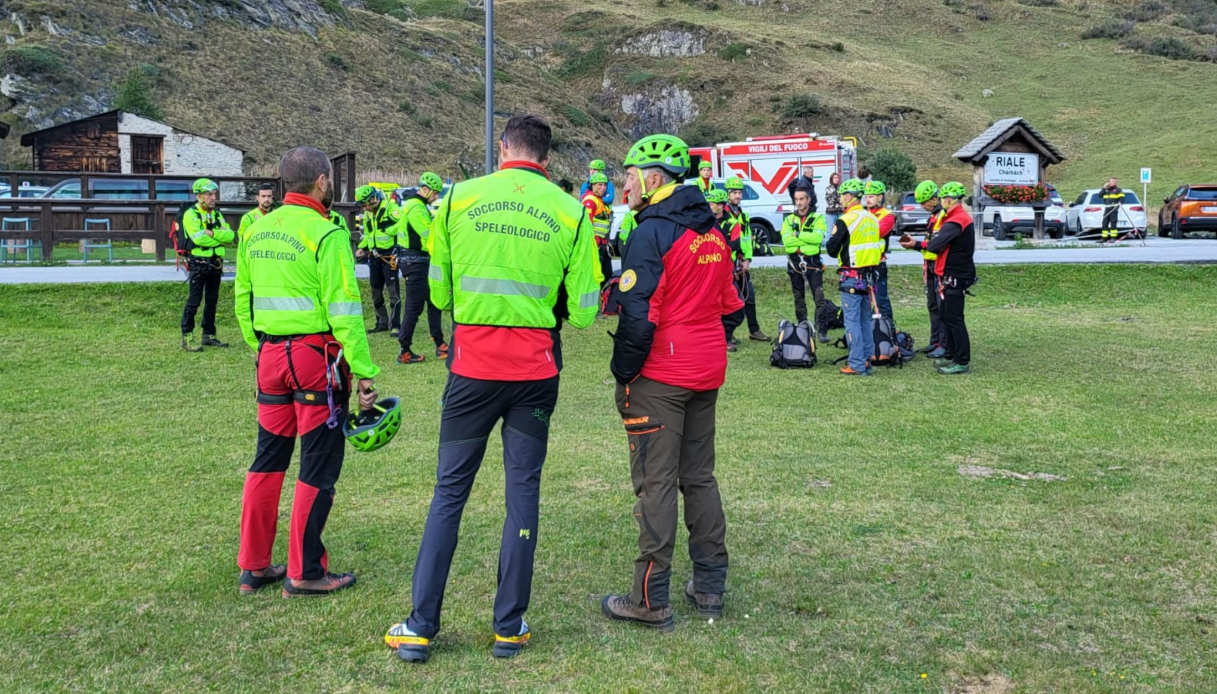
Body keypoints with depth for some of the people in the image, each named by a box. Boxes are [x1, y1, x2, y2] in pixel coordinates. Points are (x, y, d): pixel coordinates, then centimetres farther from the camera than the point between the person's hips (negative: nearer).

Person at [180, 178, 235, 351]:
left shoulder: (217, 214, 13)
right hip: (199, 263, -7)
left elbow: (230, 235, -1)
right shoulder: (191, 214, -7)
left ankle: (208, 336, 20)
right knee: (194, 301, -6)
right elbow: (198, 237, -22)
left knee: (212, 301, 11)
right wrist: (220, 237, -11)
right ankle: (187, 338, -1)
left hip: (216, 264, 7)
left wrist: (212, 234, -16)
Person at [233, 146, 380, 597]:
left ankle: (253, 566, 24)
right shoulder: (326, 234, -12)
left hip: (270, 355, 7)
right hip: (317, 356, -7)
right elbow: (344, 310, -16)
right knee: (319, 466, 4)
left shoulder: (256, 230, 11)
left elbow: (242, 300, 17)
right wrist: (364, 372, -13)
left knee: (268, 458, 16)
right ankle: (305, 573, 11)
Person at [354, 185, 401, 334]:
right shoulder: (367, 214, 15)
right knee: (376, 292, 13)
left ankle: (395, 326, -3)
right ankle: (382, 323, 23)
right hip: (374, 257, 8)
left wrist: (388, 231, -21)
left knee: (393, 292, -6)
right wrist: (362, 248, 12)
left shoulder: (390, 208, -11)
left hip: (389, 256, -8)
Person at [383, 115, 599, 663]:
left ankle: (421, 627, 12)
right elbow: (582, 311, -3)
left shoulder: (457, 199, -1)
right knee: (523, 491, 10)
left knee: (449, 491, 9)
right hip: (535, 369, 0)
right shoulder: (570, 212, -2)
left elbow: (439, 293, 5)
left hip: (473, 365, 0)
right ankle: (509, 627, 16)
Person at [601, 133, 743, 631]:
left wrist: (622, 373, -9)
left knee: (655, 482, -2)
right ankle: (710, 586, 20)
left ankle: (651, 599, 2)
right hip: (707, 372, 8)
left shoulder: (651, 234, -13)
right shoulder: (713, 234, 11)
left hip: (659, 376, -8)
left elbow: (638, 315, -18)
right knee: (699, 476, 15)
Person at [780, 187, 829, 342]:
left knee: (819, 297, -11)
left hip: (813, 263, -3)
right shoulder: (789, 219, 8)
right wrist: (807, 239, -14)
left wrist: (798, 235, -12)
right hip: (794, 263, 3)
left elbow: (818, 237, -17)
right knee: (799, 299, 10)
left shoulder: (818, 218, 2)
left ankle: (821, 330, -8)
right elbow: (786, 240, -9)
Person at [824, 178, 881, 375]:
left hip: (851, 279, -7)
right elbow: (880, 247, 16)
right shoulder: (872, 219, 9)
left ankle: (857, 365, -3)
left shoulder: (845, 221, -14)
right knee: (865, 320, 14)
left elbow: (832, 249, -10)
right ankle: (867, 361, 19)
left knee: (852, 322, -3)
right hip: (869, 276, 7)